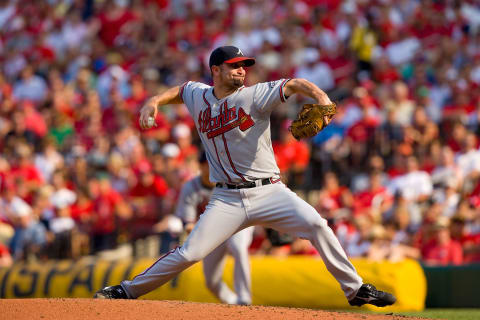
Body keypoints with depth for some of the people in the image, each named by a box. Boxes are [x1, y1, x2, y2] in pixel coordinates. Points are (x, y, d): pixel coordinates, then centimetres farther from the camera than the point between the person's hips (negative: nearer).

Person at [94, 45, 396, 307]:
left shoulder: (255, 96, -5)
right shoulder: (199, 96, 8)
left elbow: (294, 84, -17)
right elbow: (179, 90, 30)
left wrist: (322, 97, -36)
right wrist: (154, 102, 12)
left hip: (269, 192, -1)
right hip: (227, 198, 2)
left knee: (315, 225, -22)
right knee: (189, 254, -8)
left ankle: (355, 289, -11)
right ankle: (128, 290, 9)